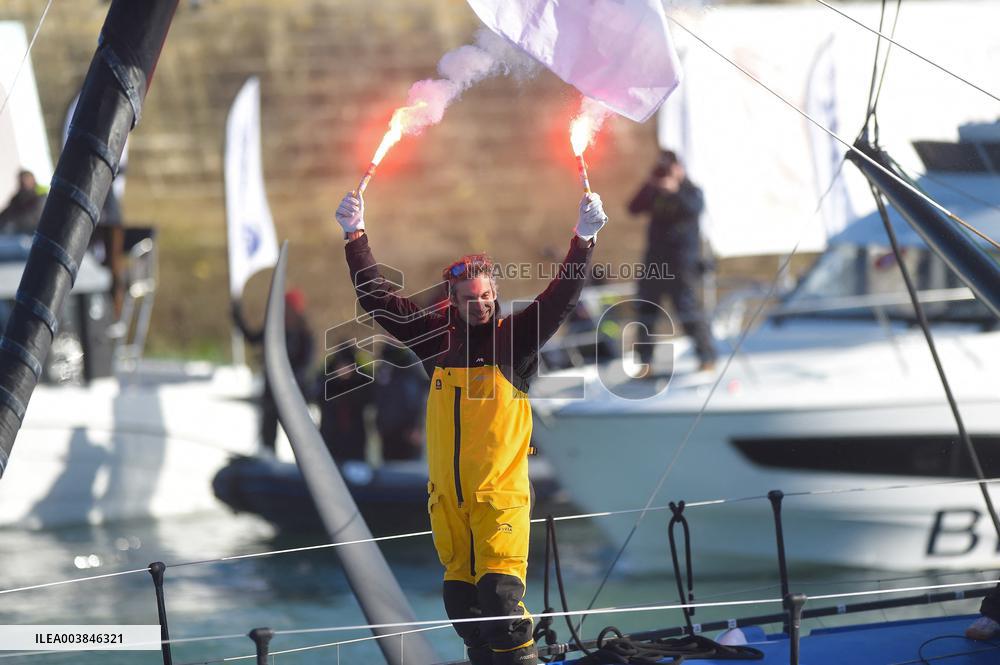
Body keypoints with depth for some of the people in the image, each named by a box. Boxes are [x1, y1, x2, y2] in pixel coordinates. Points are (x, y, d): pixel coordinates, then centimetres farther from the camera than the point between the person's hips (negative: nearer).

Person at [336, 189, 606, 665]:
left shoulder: (515, 338, -1)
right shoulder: (436, 337, 7)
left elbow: (559, 300, -11)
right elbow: (377, 298, 10)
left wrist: (584, 240, -22)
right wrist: (355, 237, 6)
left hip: (500, 491, -4)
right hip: (447, 494, 4)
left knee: (500, 594, -13)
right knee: (460, 599, 8)